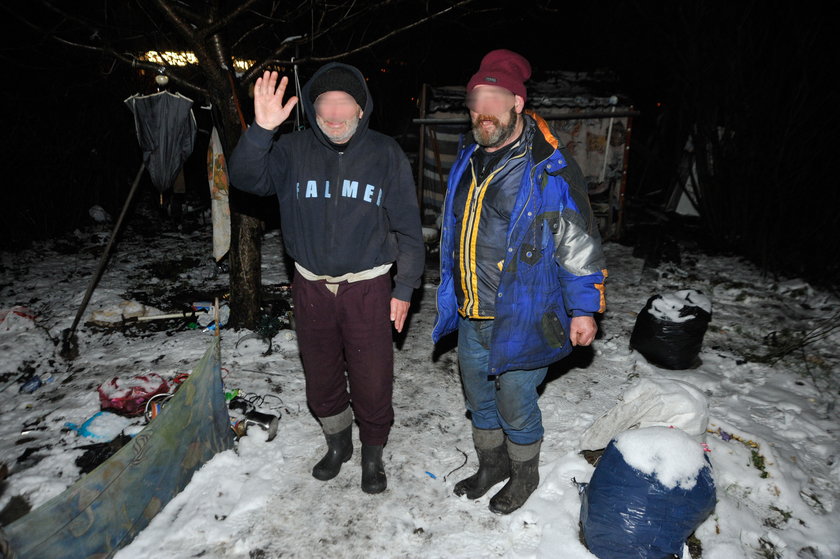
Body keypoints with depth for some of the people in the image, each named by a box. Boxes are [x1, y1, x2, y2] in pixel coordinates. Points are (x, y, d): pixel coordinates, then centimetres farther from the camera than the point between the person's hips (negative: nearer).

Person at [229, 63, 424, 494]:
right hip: (311, 286, 2)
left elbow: (407, 226, 0)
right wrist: (261, 130, -30)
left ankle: (372, 455, 33)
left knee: (372, 381, 6)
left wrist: (405, 286, -3)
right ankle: (337, 444, 43)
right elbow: (245, 178, -14)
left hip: (368, 288, -2)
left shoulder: (385, 154, -3)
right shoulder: (293, 149, 0)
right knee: (321, 378, 17)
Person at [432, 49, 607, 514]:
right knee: (478, 398, 21)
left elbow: (580, 245, -10)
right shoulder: (467, 163, 7)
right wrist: (451, 294, 20)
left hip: (521, 317, -7)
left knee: (515, 404, 10)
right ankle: (491, 465, 47)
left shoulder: (550, 171, -15)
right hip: (470, 316, 7)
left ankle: (524, 475, 40)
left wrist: (584, 308, -10)